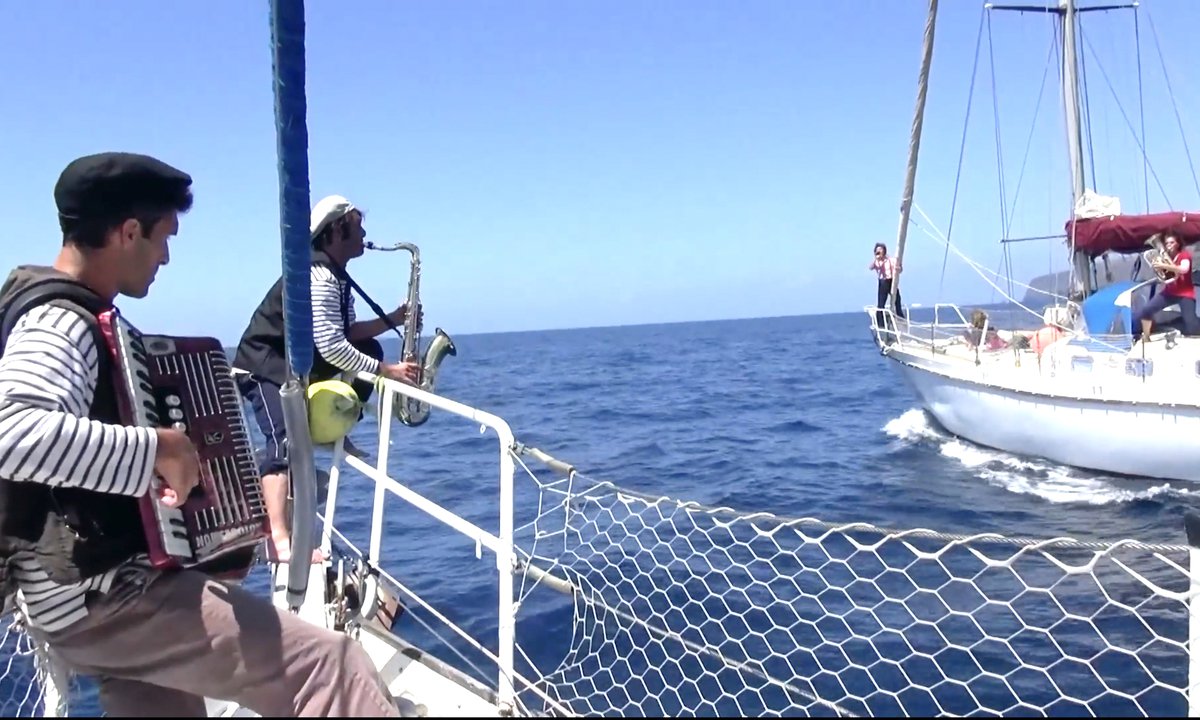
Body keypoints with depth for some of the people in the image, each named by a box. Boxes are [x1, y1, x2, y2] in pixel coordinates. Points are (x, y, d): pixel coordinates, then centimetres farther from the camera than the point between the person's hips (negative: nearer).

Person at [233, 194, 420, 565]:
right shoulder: (318, 276, -21)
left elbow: (346, 333, 12)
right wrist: (387, 371, -25)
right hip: (263, 367, -10)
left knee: (369, 350, 10)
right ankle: (280, 539, -40)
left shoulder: (335, 276, 12)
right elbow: (331, 347, -28)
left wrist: (392, 319, 0)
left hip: (296, 364, 10)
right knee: (288, 440, -29)